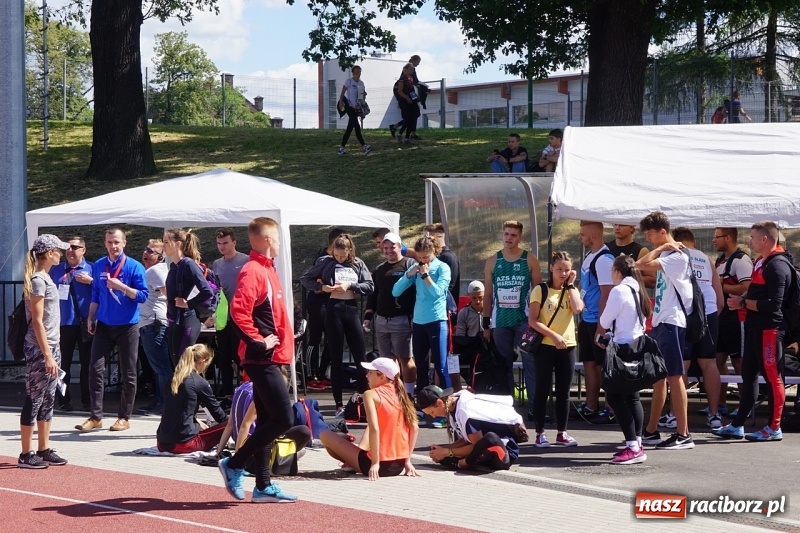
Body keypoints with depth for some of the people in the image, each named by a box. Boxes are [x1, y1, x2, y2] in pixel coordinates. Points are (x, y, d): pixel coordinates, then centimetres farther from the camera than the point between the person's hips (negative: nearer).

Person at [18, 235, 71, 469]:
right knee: (34, 400, -4)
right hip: (39, 349, -9)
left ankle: (43, 450, 16)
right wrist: (47, 355, -19)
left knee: (47, 399, 11)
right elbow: (37, 321, -17)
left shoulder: (45, 278, 13)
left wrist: (53, 353, 14)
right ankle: (26, 454, 0)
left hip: (51, 346, 9)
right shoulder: (38, 280, -14)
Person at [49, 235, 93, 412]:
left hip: (85, 323, -1)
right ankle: (64, 401, 10)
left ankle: (87, 402, 13)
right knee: (63, 363, 3)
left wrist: (90, 281, -17)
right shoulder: (56, 270, 9)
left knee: (87, 363, 5)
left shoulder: (91, 269, 3)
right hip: (63, 323, 1)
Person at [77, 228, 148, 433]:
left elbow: (143, 295, -10)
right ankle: (95, 416, 0)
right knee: (95, 369, -4)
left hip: (127, 326, -3)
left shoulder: (134, 267, -6)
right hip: (104, 325, 3)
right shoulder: (99, 266, 7)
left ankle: (124, 417, 11)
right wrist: (91, 318, 9)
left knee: (128, 374, 2)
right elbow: (95, 295, 15)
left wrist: (121, 286, -21)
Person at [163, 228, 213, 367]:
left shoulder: (188, 264, -15)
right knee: (176, 365, 12)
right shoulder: (173, 265, 10)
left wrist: (188, 303, -16)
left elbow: (207, 292, -25)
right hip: (174, 322, 9)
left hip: (186, 322, -9)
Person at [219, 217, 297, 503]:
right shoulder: (253, 271, -15)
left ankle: (264, 486, 15)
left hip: (268, 359, 10)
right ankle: (234, 464, -2)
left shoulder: (267, 269, 16)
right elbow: (238, 312, -27)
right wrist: (258, 342, -21)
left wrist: (281, 338, 14)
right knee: (283, 419, -10)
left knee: (267, 421, 11)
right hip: (262, 359, -10)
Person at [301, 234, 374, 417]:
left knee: (361, 357, 3)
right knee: (336, 359, 3)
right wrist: (322, 287, -10)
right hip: (334, 310, -2)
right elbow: (305, 279, 5)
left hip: (351, 309, 2)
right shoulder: (326, 262, 1)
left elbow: (370, 286, 0)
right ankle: (339, 404, 7)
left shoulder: (358, 264, 6)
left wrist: (349, 286, -12)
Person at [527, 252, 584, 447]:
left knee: (563, 392, 8)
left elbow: (578, 309, -12)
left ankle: (562, 433, 15)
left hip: (568, 346, 3)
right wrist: (553, 335, -17)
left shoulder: (571, 290, 9)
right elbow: (532, 321, -8)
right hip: (545, 346, -3)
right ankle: (540, 433, 5)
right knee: (542, 390, -1)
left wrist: (570, 285, -5)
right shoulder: (540, 290, -2)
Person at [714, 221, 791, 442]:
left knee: (772, 377, -4)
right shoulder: (761, 262, 15)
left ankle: (774, 428, 2)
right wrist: (743, 299, 6)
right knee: (748, 375, 13)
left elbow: (773, 304, -23)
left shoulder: (777, 266, -16)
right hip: (755, 327, 11)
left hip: (770, 328, -11)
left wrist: (743, 303, -14)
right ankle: (737, 425, 19)